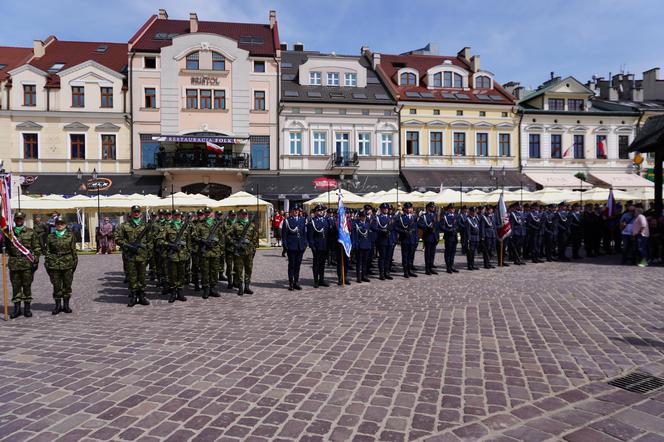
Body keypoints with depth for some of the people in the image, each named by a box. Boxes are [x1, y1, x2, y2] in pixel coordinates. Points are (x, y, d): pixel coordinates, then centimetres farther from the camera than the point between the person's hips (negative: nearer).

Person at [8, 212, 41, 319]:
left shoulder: (31, 232, 3)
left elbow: (37, 248, 1)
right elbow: (5, 246, 16)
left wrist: (36, 261, -6)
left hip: (27, 263, -2)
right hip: (13, 263, 2)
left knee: (27, 286, 3)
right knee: (15, 286, 6)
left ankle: (27, 308, 12)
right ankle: (16, 308, 13)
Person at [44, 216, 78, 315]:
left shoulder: (70, 236, 5)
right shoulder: (50, 237, 6)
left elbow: (73, 251, 6)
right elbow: (47, 252, 8)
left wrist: (75, 262, 3)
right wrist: (47, 264, 3)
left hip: (67, 264, 0)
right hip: (54, 265, 1)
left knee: (67, 285, 6)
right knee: (56, 285, 4)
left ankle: (66, 305, 17)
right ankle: (58, 305, 15)